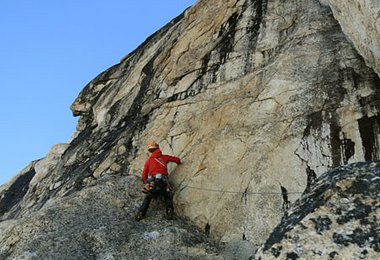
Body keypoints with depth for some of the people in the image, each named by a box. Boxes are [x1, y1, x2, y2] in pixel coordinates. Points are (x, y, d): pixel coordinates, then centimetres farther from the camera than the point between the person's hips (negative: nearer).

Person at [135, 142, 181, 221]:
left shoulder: (148, 161, 22)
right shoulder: (164, 157, 20)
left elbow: (144, 175, 18)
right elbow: (177, 160, 27)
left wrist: (146, 183, 34)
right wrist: (178, 163, 50)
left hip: (151, 181, 1)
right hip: (162, 180, -1)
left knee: (147, 198, 18)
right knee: (168, 196, 15)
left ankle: (140, 213, 0)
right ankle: (169, 210, -12)